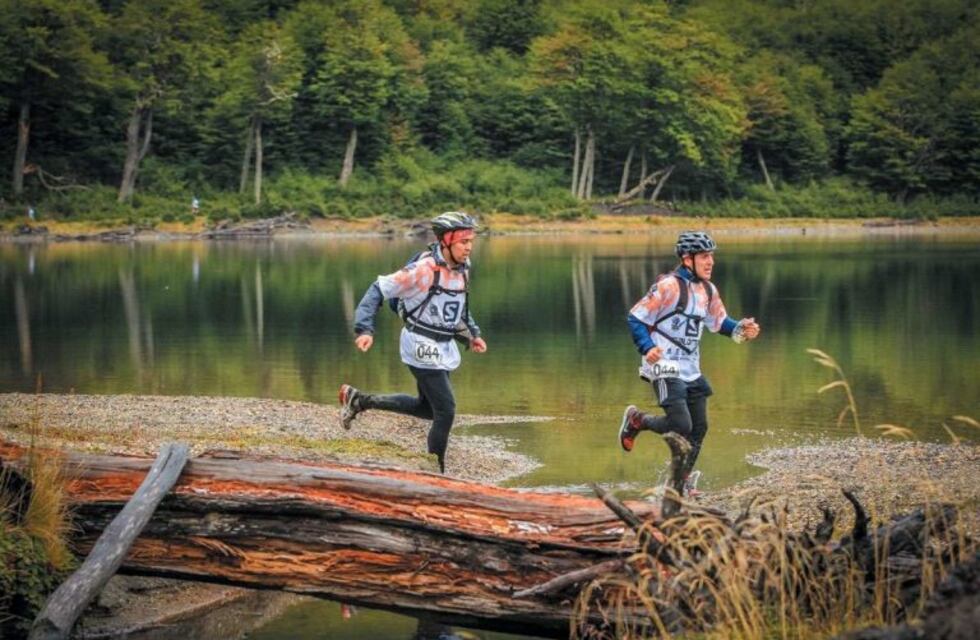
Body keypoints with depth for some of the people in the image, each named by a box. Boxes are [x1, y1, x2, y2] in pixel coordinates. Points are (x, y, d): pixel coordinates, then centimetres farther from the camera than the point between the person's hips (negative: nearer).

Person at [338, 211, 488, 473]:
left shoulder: (462, 269, 4)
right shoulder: (423, 270, -21)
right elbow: (380, 289, -17)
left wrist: (472, 335, 16)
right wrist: (365, 329, -23)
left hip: (444, 348, 9)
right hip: (422, 348, -9)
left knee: (427, 408, 18)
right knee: (445, 411, -8)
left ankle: (360, 400, 30)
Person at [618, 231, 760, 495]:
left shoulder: (708, 290, 9)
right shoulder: (668, 286, -15)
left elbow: (719, 322, 23)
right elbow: (635, 319, -12)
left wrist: (741, 329, 3)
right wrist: (647, 348, -26)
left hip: (691, 370, 8)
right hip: (665, 368, -8)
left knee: (699, 427, 6)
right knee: (681, 426, -15)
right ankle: (636, 421, 12)